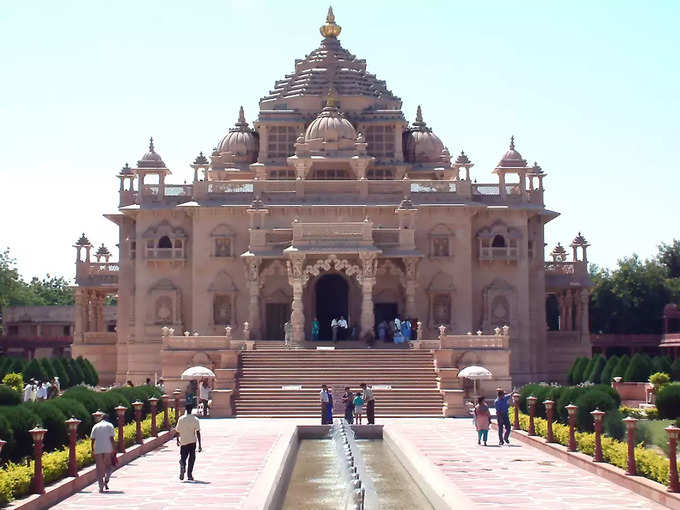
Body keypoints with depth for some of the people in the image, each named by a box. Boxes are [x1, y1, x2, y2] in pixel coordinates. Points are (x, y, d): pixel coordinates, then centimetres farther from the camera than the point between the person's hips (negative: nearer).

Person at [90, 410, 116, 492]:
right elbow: (111, 438, -4)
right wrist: (114, 449, -1)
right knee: (108, 466, 16)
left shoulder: (96, 426, 6)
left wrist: (92, 450, 8)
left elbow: (92, 439, 1)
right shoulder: (109, 425, 3)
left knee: (100, 468, 6)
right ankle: (106, 480, -8)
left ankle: (101, 487, 4)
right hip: (108, 449, -1)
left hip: (98, 450, 1)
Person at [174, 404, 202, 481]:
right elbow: (198, 432, -10)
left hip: (183, 442, 1)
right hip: (192, 441, -1)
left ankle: (182, 466, -20)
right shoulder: (195, 419, -7)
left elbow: (177, 431, 2)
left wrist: (178, 440, 19)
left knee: (182, 457, 12)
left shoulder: (181, 419, -4)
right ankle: (189, 475, 11)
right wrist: (199, 445, -8)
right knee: (192, 458, 13)